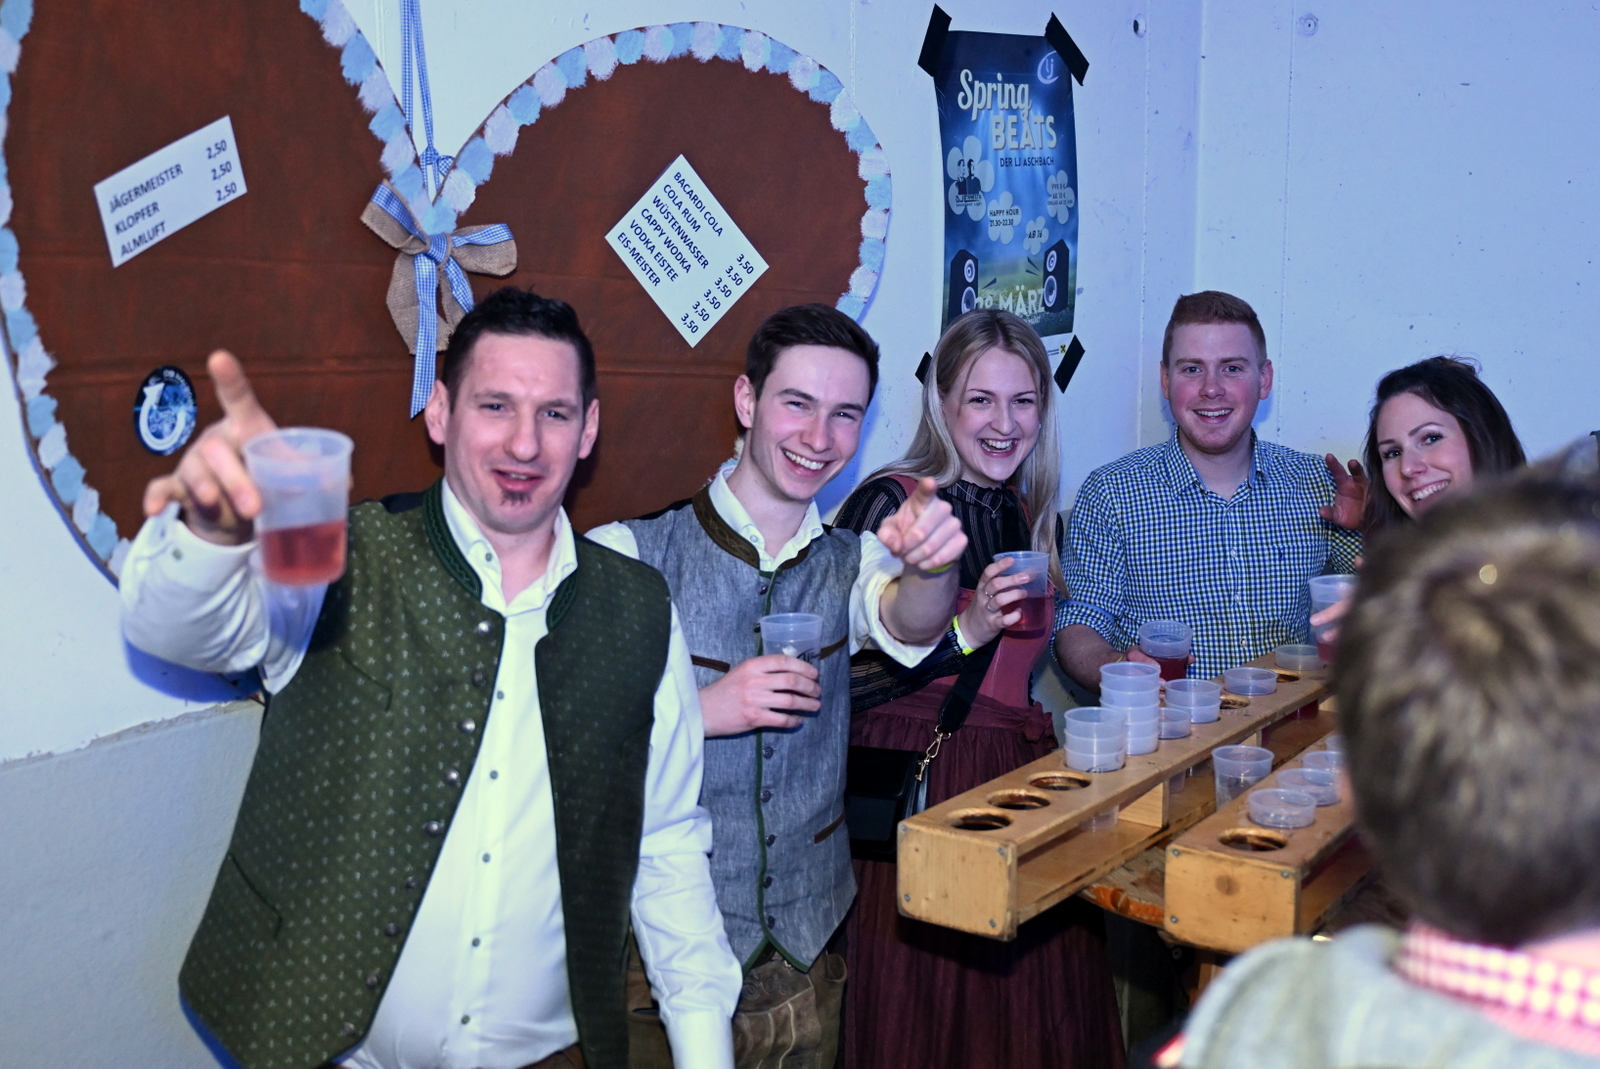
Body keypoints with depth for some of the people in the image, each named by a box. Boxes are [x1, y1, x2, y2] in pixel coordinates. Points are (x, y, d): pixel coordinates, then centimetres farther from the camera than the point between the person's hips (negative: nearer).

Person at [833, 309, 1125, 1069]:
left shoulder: (1028, 513, 11)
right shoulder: (893, 505, -11)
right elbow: (844, 683, -17)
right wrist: (965, 630, -22)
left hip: (1019, 777, 7)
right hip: (921, 786, -6)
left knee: (1031, 997, 9)